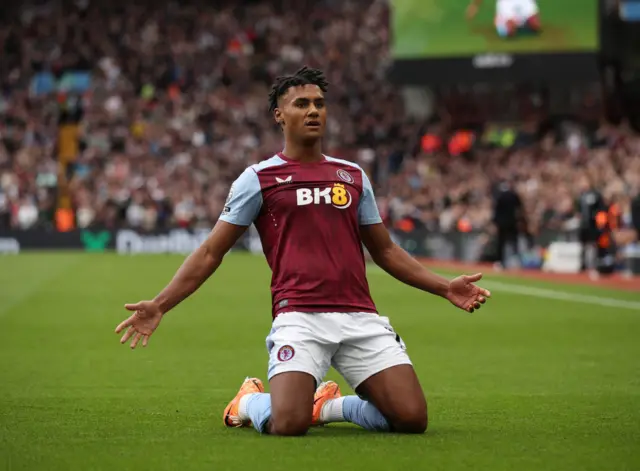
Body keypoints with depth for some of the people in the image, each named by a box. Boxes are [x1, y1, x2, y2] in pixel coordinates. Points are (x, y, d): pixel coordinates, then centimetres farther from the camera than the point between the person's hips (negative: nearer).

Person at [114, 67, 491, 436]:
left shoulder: (353, 176, 17)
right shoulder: (259, 178, 6)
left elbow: (385, 250, 26)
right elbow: (211, 253, 7)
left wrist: (443, 287, 17)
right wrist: (160, 305, -3)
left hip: (360, 317, 4)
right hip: (300, 319, -4)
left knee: (412, 418, -11)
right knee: (287, 424, -25)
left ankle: (328, 405, 19)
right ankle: (249, 401, 14)